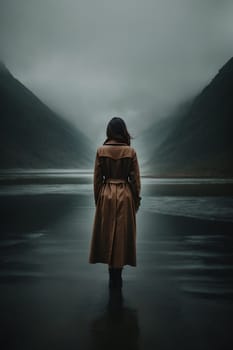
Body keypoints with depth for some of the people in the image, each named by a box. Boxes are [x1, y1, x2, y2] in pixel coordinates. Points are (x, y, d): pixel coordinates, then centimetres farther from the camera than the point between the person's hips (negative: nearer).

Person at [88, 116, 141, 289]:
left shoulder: (101, 150, -5)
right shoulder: (131, 151, -7)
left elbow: (97, 178, -1)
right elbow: (135, 179, -4)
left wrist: (98, 200, 10)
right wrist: (136, 200, 7)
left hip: (106, 195, 1)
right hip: (125, 195, 0)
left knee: (107, 234, 13)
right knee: (122, 235, 9)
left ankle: (113, 276, 21)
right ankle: (116, 278, 18)